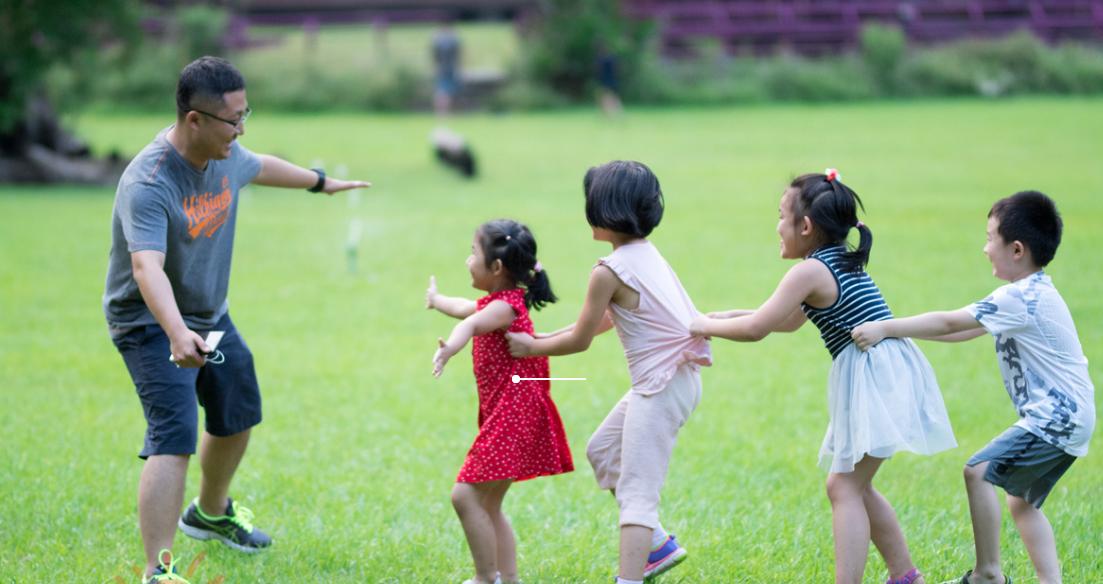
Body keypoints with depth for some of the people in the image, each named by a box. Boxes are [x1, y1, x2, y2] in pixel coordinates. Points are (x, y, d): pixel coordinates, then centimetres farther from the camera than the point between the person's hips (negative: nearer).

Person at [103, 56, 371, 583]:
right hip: (153, 325, -9)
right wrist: (177, 332, -61)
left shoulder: (226, 157, -6)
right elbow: (147, 267, -45)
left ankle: (210, 514, 51)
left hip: (211, 317, 9)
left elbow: (260, 167, 19)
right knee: (174, 439, -23)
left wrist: (321, 182, 37)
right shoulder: (147, 183, -33)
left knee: (237, 415, 25)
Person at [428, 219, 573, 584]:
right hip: (504, 417, 11)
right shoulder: (496, 303, 15)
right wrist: (436, 300, 61)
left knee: (466, 495, -13)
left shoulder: (505, 306, -16)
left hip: (513, 418, -11)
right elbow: (467, 309, 40)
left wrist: (450, 347, -61)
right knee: (487, 504, 13)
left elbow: (472, 323, -39)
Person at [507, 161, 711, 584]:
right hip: (677, 377, 9)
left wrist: (532, 347, 9)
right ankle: (658, 545, 28)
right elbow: (606, 320, 21)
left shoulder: (609, 272, -15)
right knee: (603, 451, 23)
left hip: (660, 388, -9)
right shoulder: (647, 254, 11)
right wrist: (546, 339, 20)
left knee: (636, 491, -10)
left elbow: (580, 341, -6)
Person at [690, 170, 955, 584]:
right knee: (854, 485, 18)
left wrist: (708, 327, 7)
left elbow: (756, 329, -9)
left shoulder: (810, 271, -10)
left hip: (876, 376, -10)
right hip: (884, 375, 10)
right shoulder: (841, 263, 19)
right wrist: (725, 317, 27)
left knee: (844, 487, -10)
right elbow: (789, 321, 31)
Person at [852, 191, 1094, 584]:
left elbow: (949, 323, -18)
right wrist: (898, 330, 12)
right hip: (1069, 419, 11)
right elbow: (964, 331, 17)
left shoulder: (1020, 300, -18)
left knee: (979, 471, -13)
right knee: (1022, 502, 17)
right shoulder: (1031, 294, 15)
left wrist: (886, 328, -14)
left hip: (1056, 419, -11)